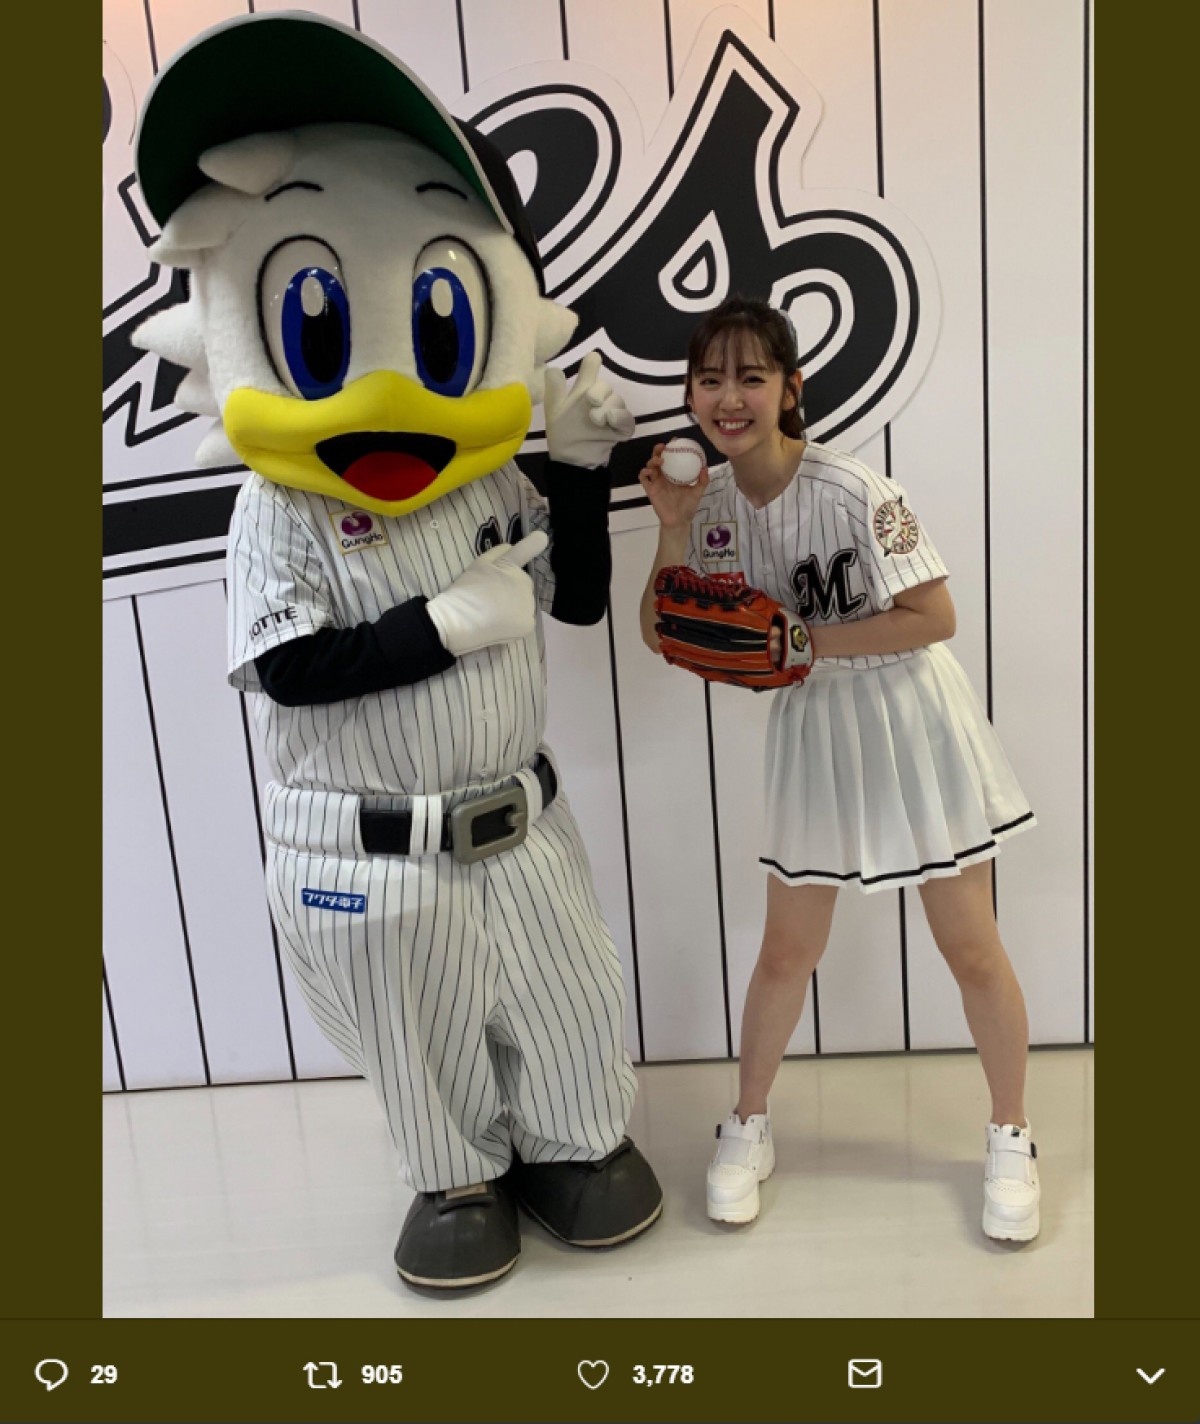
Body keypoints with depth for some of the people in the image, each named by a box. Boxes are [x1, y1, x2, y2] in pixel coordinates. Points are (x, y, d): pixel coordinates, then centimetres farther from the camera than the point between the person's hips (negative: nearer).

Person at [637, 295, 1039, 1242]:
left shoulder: (851, 491, -20)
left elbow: (935, 616, -19)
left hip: (908, 722, -3)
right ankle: (748, 1128, 34)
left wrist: (804, 641, -23)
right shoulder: (712, 499, -3)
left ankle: (1012, 1139, 32)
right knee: (789, 949, 13)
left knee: (971, 949, 8)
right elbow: (663, 634, -3)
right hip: (812, 734, 4)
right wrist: (675, 526, -15)